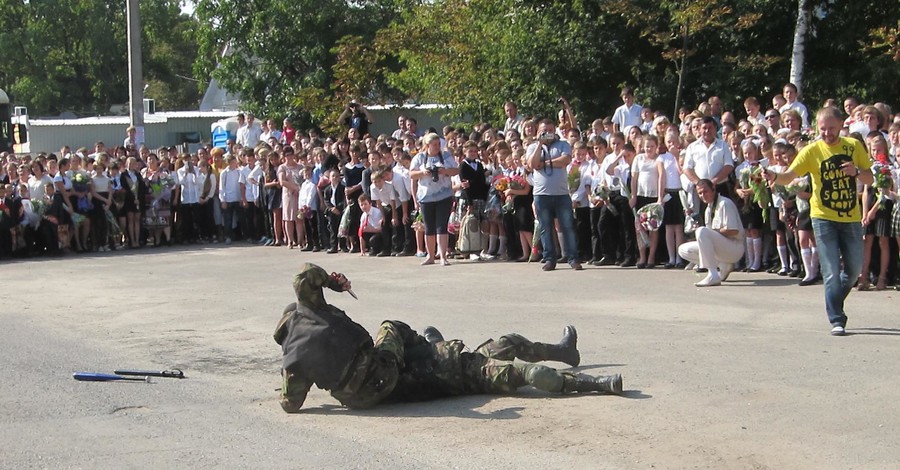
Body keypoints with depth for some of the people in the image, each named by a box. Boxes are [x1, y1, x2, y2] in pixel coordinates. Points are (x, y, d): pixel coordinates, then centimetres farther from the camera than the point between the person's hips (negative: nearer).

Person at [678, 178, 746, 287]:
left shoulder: (725, 204, -13)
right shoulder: (709, 208, 14)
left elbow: (733, 231, -20)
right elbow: (709, 235, 17)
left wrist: (712, 232, -14)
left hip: (734, 248, -9)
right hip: (721, 247, 9)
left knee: (702, 231, -31)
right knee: (684, 250, 5)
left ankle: (713, 275, -32)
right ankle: (724, 266, 4)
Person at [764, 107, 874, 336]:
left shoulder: (854, 146, 2)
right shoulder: (812, 151, -7)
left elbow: (870, 179, 5)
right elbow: (790, 175, -18)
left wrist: (856, 172, -17)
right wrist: (775, 177, -40)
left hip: (851, 218, 4)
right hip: (824, 218, -3)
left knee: (854, 270, 12)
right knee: (832, 272, -8)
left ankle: (834, 304, 36)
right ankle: (837, 320, -2)